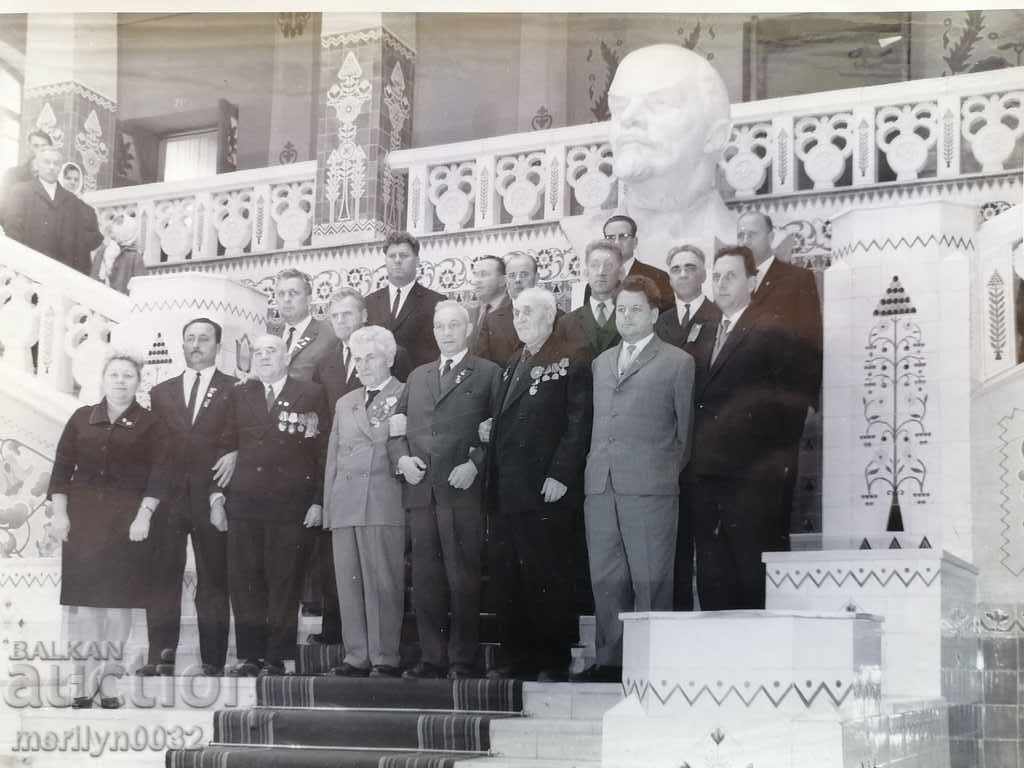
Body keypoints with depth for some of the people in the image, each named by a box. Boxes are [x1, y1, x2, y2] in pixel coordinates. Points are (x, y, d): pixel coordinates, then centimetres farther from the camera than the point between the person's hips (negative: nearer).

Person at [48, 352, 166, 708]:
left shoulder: (150, 424, 3)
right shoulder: (82, 418, 10)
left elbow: (158, 475, -3)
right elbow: (62, 467, 8)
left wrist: (143, 517, -12)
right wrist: (59, 514, 0)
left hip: (127, 520, -2)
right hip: (83, 517, 2)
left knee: (119, 598, -1)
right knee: (84, 598, -1)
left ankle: (109, 678, 6)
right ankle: (86, 677, 3)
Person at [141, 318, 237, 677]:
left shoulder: (236, 390, 9)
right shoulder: (161, 392, 18)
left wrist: (235, 454, -14)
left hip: (212, 495, -2)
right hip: (168, 496, 3)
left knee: (213, 580, -1)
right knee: (162, 577, -2)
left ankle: (213, 661, 2)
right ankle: (160, 657, 0)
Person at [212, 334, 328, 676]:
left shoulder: (310, 395, 4)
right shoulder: (240, 395, 14)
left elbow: (322, 452, 0)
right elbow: (226, 446, 14)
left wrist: (317, 501, -6)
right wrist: (217, 494, 5)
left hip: (291, 506, -3)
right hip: (244, 503, 3)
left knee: (284, 583, -1)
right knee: (244, 582, 2)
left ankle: (277, 658, 6)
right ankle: (250, 656, 10)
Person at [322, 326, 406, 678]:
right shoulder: (345, 404, 23)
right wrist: (328, 504, 15)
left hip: (385, 502, -5)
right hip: (344, 503, 5)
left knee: (384, 582, -7)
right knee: (349, 582, 2)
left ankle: (385, 658, -3)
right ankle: (357, 656, 7)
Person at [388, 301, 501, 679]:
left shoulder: (488, 374, 6)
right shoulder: (417, 376, 22)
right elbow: (397, 427, 21)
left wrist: (475, 464, -13)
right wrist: (401, 457, 3)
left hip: (462, 491, -5)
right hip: (421, 490, 5)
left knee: (463, 579, -5)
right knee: (425, 579, 5)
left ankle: (463, 661, 0)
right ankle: (432, 659, 11)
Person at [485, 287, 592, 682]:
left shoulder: (571, 360, -4)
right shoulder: (513, 366, 20)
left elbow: (579, 422, -11)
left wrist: (560, 475, -17)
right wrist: (495, 480, 13)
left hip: (546, 492, -8)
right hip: (508, 493, 8)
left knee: (547, 577, -3)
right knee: (506, 576, 8)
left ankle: (554, 661, 6)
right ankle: (518, 659, 16)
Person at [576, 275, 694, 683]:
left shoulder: (678, 363, 4)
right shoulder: (601, 362, 21)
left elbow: (686, 430, 5)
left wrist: (669, 472, 4)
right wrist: (594, 469, 15)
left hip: (649, 486, -5)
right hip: (600, 485, 5)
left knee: (650, 578, -4)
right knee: (605, 577, 6)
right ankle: (610, 660, 12)